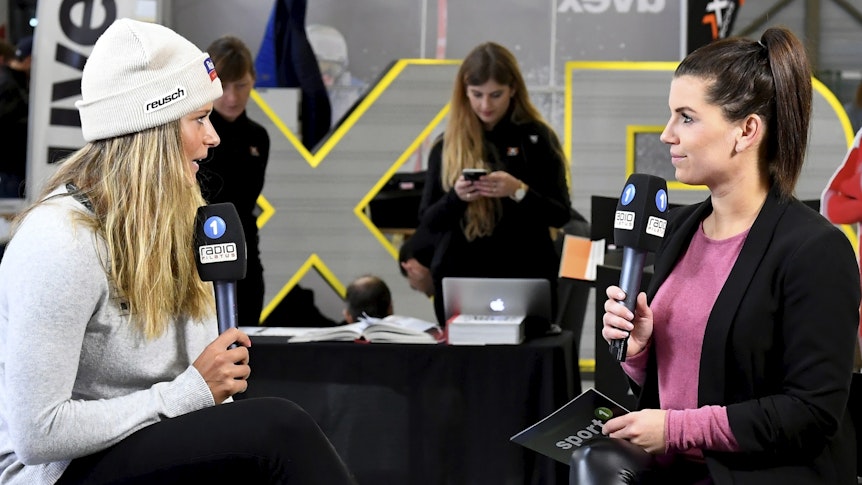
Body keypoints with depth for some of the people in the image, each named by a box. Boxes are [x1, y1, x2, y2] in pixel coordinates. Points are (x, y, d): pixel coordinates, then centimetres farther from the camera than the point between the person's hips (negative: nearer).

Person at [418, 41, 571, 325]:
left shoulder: (536, 138, 0)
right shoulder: (448, 147, 5)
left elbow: (560, 214, -3)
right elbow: (428, 220, 5)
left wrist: (519, 191, -19)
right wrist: (455, 197, -15)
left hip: (525, 280, -1)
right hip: (458, 279, 2)